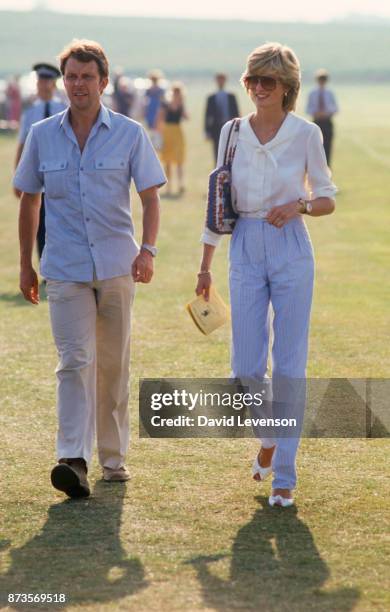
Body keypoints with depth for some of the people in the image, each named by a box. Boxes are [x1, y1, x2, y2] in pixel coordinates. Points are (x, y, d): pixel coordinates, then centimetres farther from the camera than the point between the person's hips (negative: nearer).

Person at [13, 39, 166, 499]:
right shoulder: (42, 136, 4)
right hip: (65, 268, 0)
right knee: (75, 361, -13)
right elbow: (29, 201, 13)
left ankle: (113, 457, 22)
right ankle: (73, 460, -20)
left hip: (116, 265, 1)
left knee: (113, 364, 9)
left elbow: (150, 197, 2)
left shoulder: (129, 134, 0)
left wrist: (147, 250, -14)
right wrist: (25, 265, 12)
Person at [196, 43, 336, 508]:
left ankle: (284, 476, 7)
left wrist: (299, 206, -17)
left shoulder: (306, 134, -2)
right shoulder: (232, 132, 5)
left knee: (289, 366, -1)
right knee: (246, 367, 1)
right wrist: (205, 266, 9)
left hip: (291, 250, -2)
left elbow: (327, 198, 5)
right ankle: (269, 435, 32)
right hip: (246, 251, 2)